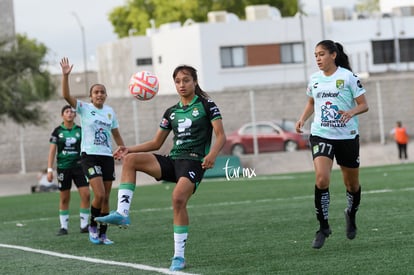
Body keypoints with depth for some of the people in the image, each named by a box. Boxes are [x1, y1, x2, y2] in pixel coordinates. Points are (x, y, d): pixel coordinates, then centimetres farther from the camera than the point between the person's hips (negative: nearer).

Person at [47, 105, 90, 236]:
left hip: (79, 166, 1)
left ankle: (84, 225, 1)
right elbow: (52, 150, 0)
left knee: (86, 195, -9)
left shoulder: (80, 130, 4)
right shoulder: (57, 131, 0)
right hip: (63, 167, -1)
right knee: (64, 198, 4)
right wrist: (49, 169, -5)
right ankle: (63, 226, 12)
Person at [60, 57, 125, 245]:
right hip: (90, 156, -4)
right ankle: (93, 225, 7)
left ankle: (102, 234, 11)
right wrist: (65, 75, -26)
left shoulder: (110, 112, 10)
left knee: (106, 198, 4)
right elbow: (66, 95, -16)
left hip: (107, 157, 4)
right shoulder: (84, 108, -2)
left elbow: (116, 135, 19)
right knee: (99, 194, -17)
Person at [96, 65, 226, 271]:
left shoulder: (206, 105, 2)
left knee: (178, 198, -31)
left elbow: (220, 136, -5)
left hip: (194, 161, -6)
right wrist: (129, 149, 6)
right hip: (173, 161, 6)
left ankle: (179, 257, -21)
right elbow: (156, 144, 20)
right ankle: (122, 213, -25)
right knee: (130, 159, -14)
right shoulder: (171, 112, 17)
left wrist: (212, 154, -26)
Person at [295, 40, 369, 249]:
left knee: (352, 184, 11)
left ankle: (351, 216, 42)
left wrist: (351, 112, -24)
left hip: (347, 136, -2)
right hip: (321, 135, 2)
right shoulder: (314, 79, 6)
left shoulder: (348, 77, -7)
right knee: (321, 178, -19)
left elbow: (363, 104, -4)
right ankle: (323, 227, -10)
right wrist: (302, 119, 6)